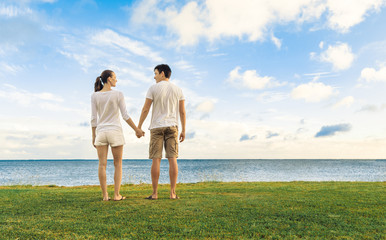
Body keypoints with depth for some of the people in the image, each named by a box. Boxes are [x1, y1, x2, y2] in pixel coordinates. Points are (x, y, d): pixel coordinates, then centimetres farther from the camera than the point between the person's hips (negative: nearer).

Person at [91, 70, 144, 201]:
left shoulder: (95, 96, 3)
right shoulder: (118, 94, -5)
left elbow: (93, 118, 2)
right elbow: (125, 115, -7)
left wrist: (94, 136, 9)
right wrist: (137, 130, 1)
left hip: (100, 132, 2)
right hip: (115, 131, -2)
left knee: (102, 164, 4)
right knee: (118, 164, 7)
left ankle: (105, 195, 2)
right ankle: (116, 195, 3)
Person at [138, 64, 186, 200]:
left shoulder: (153, 88, -1)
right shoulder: (178, 90, 9)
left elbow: (145, 109, -3)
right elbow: (182, 112, 6)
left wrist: (139, 127, 4)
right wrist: (183, 130, 11)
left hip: (157, 127, -2)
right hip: (172, 127, 2)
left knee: (156, 159, 0)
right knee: (172, 159, 0)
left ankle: (154, 193, 3)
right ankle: (173, 193, 1)